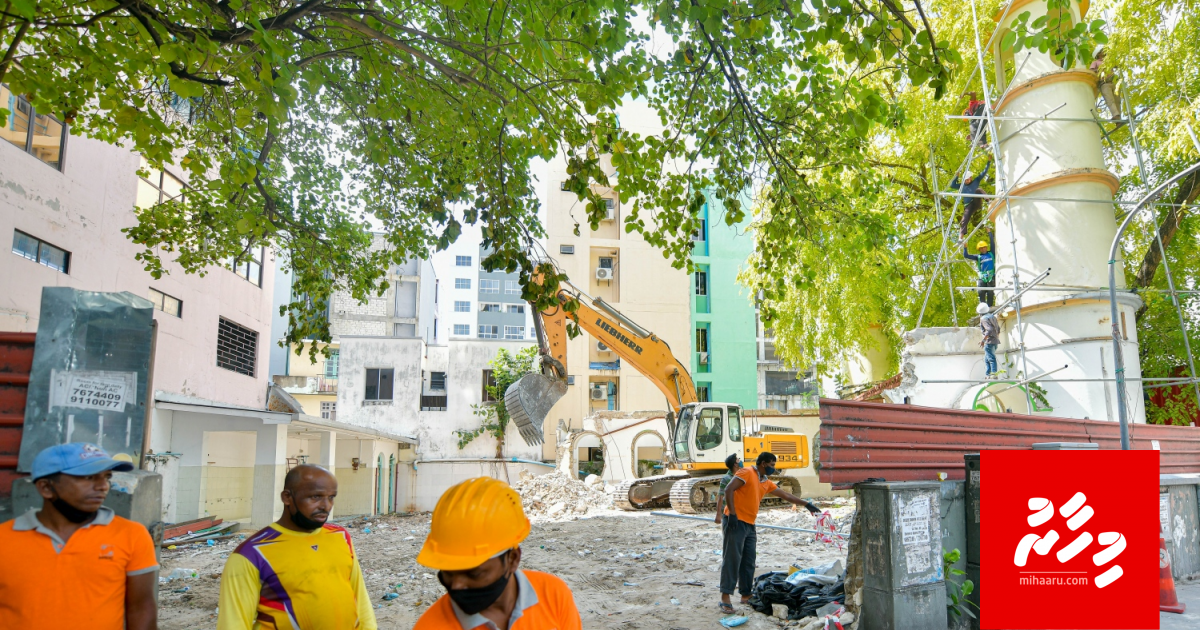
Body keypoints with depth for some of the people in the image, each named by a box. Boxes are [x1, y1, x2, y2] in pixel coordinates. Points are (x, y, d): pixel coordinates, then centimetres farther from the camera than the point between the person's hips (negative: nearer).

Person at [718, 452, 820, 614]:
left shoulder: (766, 483, 17)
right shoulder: (747, 473, -9)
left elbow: (786, 495, 25)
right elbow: (729, 490, -17)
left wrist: (807, 504, 23)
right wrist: (732, 514, -21)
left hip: (750, 525, 9)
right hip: (736, 522, -9)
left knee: (748, 561, 10)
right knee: (732, 559, -9)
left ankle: (746, 594, 19)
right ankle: (725, 597, -7)